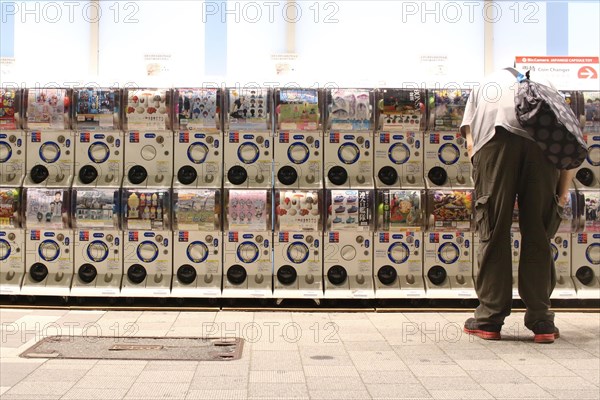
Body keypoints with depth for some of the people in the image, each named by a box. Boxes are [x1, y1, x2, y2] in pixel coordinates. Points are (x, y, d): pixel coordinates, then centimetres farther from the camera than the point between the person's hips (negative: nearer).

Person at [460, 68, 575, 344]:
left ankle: (489, 319, 9)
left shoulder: (483, 86, 38)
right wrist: (563, 192, 29)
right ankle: (541, 321, 13)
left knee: (493, 233, 4)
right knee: (538, 235, 8)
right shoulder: (544, 85, 40)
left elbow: (470, 139, 19)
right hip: (544, 138, 2)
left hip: (497, 135, -1)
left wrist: (483, 184, 23)